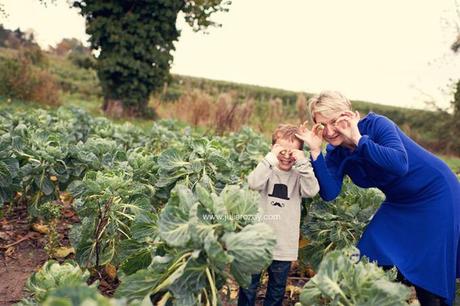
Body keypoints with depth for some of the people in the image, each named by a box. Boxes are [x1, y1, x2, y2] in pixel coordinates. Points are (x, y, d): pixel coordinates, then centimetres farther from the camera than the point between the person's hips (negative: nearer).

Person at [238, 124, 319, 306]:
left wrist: (302, 163, -23)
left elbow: (312, 191, -18)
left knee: (277, 291, 18)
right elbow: (254, 183, -24)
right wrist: (271, 157, -27)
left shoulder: (299, 175, 0)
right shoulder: (267, 169, -5)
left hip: (284, 244, 2)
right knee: (248, 286, 12)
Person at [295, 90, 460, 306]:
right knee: (373, 259, 2)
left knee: (429, 273, -2)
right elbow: (329, 193, -19)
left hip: (436, 194, -6)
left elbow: (400, 164, -39)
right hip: (399, 203, 6)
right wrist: (315, 151, -23)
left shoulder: (376, 124, -24)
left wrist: (358, 139, -39)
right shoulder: (336, 153, -7)